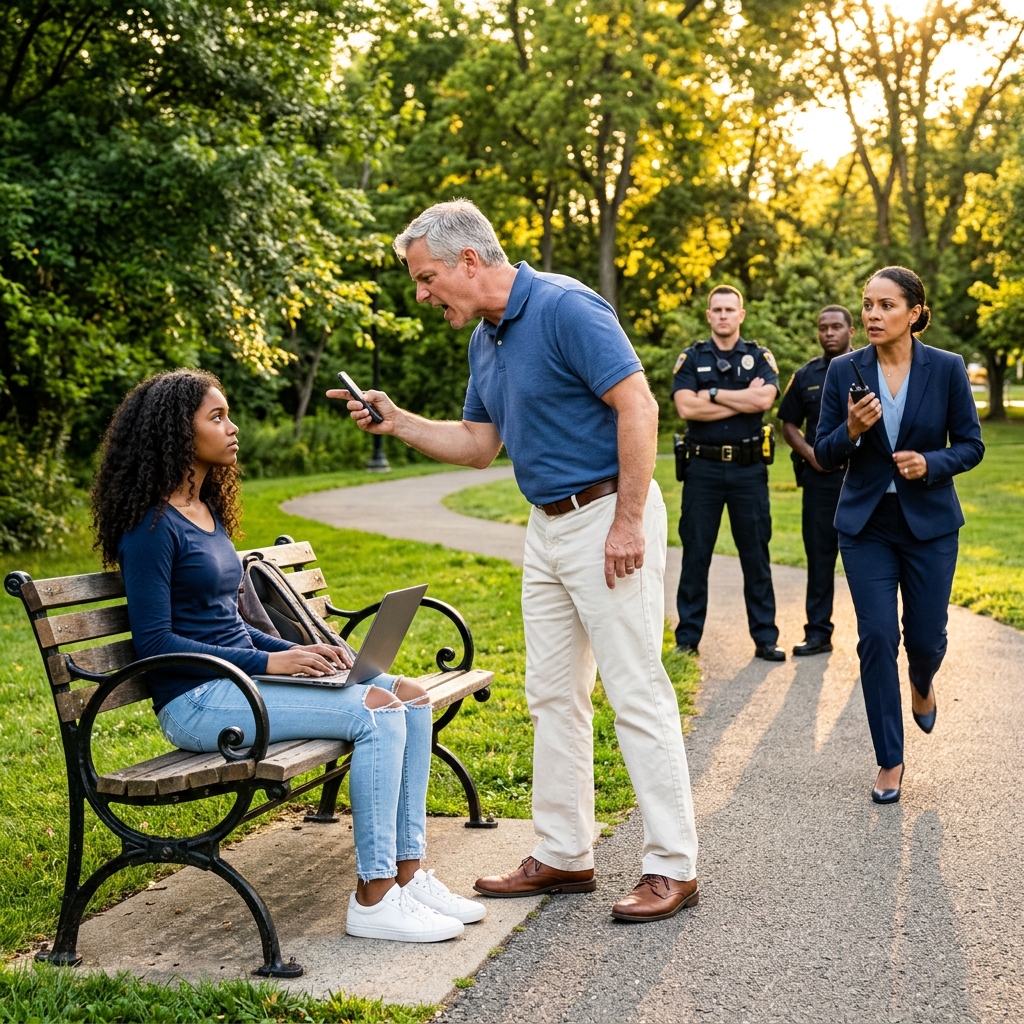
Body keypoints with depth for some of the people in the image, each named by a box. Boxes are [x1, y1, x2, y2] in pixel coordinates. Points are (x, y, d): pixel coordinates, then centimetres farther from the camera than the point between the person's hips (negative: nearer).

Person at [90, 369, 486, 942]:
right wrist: (269, 661, -17)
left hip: (238, 677, 9)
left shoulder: (208, 513, 17)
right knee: (377, 713, -23)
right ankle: (373, 899, -17)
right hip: (197, 701, -9)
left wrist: (298, 651, 5)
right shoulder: (152, 525, -11)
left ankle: (408, 874, -4)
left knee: (411, 696, -4)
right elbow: (155, 643, -15)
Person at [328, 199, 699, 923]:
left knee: (637, 691, -6)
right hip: (548, 528, 10)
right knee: (553, 694, 12)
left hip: (608, 516, -10)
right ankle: (566, 855, 21)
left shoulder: (566, 308, -16)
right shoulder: (485, 339, 12)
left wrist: (628, 523, -23)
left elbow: (638, 407, -21)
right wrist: (398, 423, 5)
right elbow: (479, 444, 19)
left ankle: (673, 866, 1)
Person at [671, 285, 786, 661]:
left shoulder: (760, 358, 6)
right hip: (703, 467, 0)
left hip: (748, 467, 0)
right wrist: (743, 400, -10)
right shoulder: (690, 359, 5)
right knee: (695, 554, 4)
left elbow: (765, 399, -13)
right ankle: (687, 637, 12)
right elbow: (686, 407, -11)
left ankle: (765, 637, 11)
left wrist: (713, 394, -10)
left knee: (756, 554, 4)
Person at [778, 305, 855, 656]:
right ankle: (818, 631, 12)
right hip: (820, 475, 3)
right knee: (819, 554, 6)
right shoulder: (806, 376, 11)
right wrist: (808, 452, -3)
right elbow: (789, 423, 14)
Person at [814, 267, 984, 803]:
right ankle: (890, 761, 8)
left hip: (929, 522, 0)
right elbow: (824, 454, 0)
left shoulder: (947, 369, -6)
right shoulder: (845, 370, -3)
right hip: (866, 523, 0)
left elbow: (971, 445, 0)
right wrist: (851, 430, -21)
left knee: (926, 637, 5)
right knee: (877, 638, -5)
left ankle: (921, 684, 44)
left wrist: (930, 463, -19)